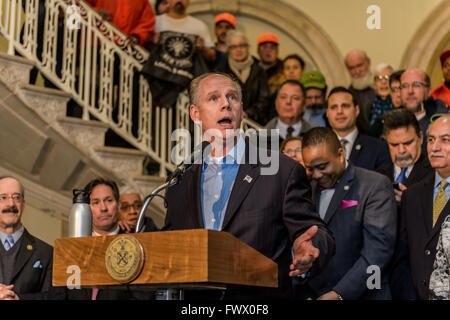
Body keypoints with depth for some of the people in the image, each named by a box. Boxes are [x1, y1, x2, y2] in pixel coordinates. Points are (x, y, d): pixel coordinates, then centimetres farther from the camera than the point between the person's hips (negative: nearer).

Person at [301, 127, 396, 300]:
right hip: (312, 294, 4)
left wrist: (339, 294, -21)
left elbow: (378, 251, -16)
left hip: (362, 295, -4)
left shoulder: (375, 185, -8)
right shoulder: (308, 188, 10)